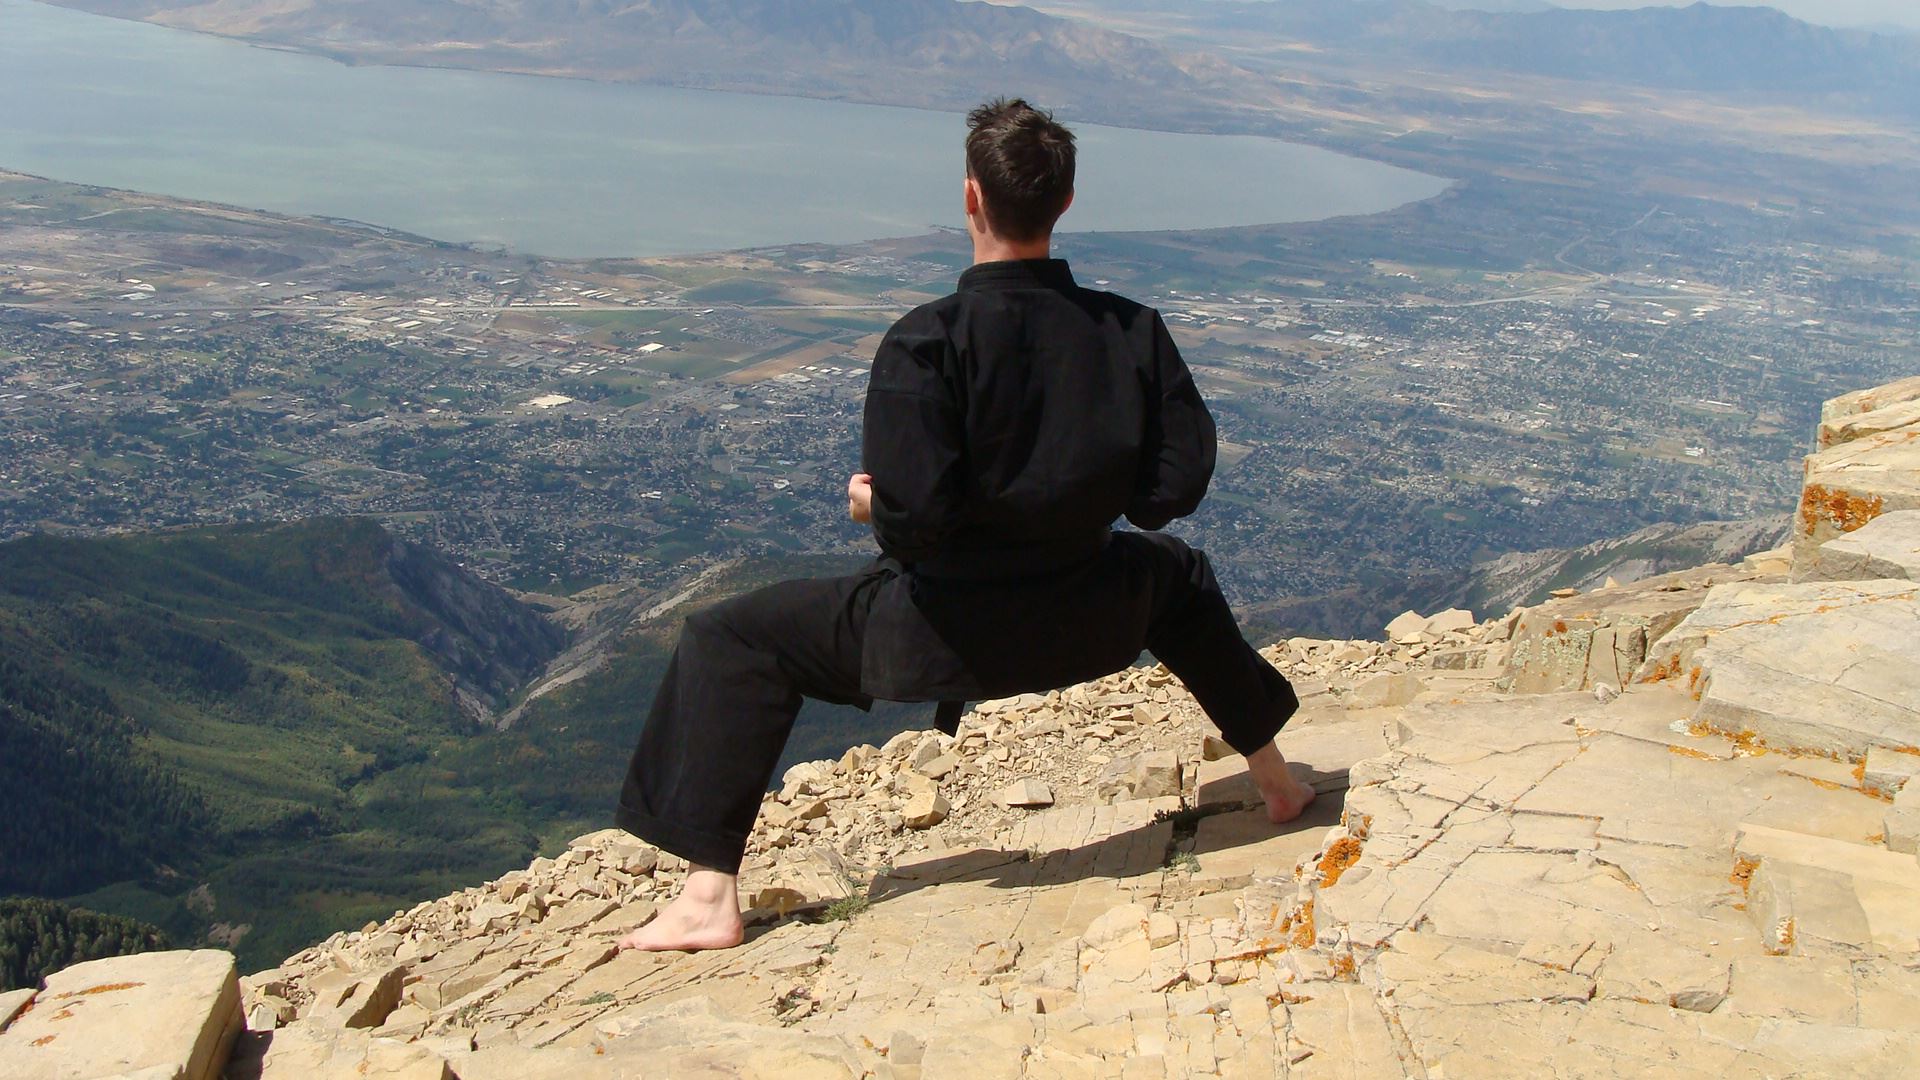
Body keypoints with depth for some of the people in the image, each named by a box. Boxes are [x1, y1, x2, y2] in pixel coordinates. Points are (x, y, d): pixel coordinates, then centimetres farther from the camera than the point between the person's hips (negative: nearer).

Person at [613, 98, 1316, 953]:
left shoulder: (928, 343, -21)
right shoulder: (1131, 330, -7)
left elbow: (911, 520, -27)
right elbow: (1175, 487, -2)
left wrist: (869, 506, -3)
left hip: (947, 634, -4)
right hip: (1087, 621, 5)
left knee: (729, 642, 9)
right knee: (1174, 575, 38)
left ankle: (710, 899, 3)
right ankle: (1275, 781, 50)